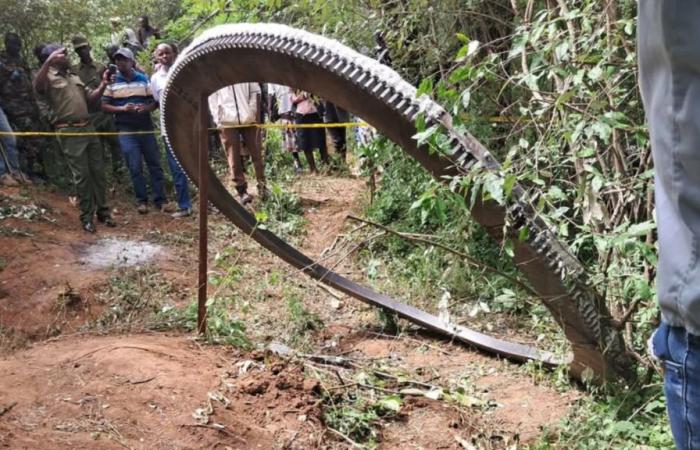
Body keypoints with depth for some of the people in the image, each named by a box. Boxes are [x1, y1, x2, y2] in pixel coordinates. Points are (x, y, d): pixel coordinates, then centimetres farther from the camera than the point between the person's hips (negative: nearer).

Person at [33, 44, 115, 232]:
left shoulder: (74, 77, 19)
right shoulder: (49, 78, -5)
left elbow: (91, 97, 21)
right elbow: (37, 87, -29)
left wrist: (103, 85, 4)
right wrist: (48, 61, -39)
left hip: (88, 127, 7)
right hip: (69, 132, -7)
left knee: (98, 171, 9)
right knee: (81, 174, -4)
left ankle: (103, 210, 20)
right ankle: (87, 216, 6)